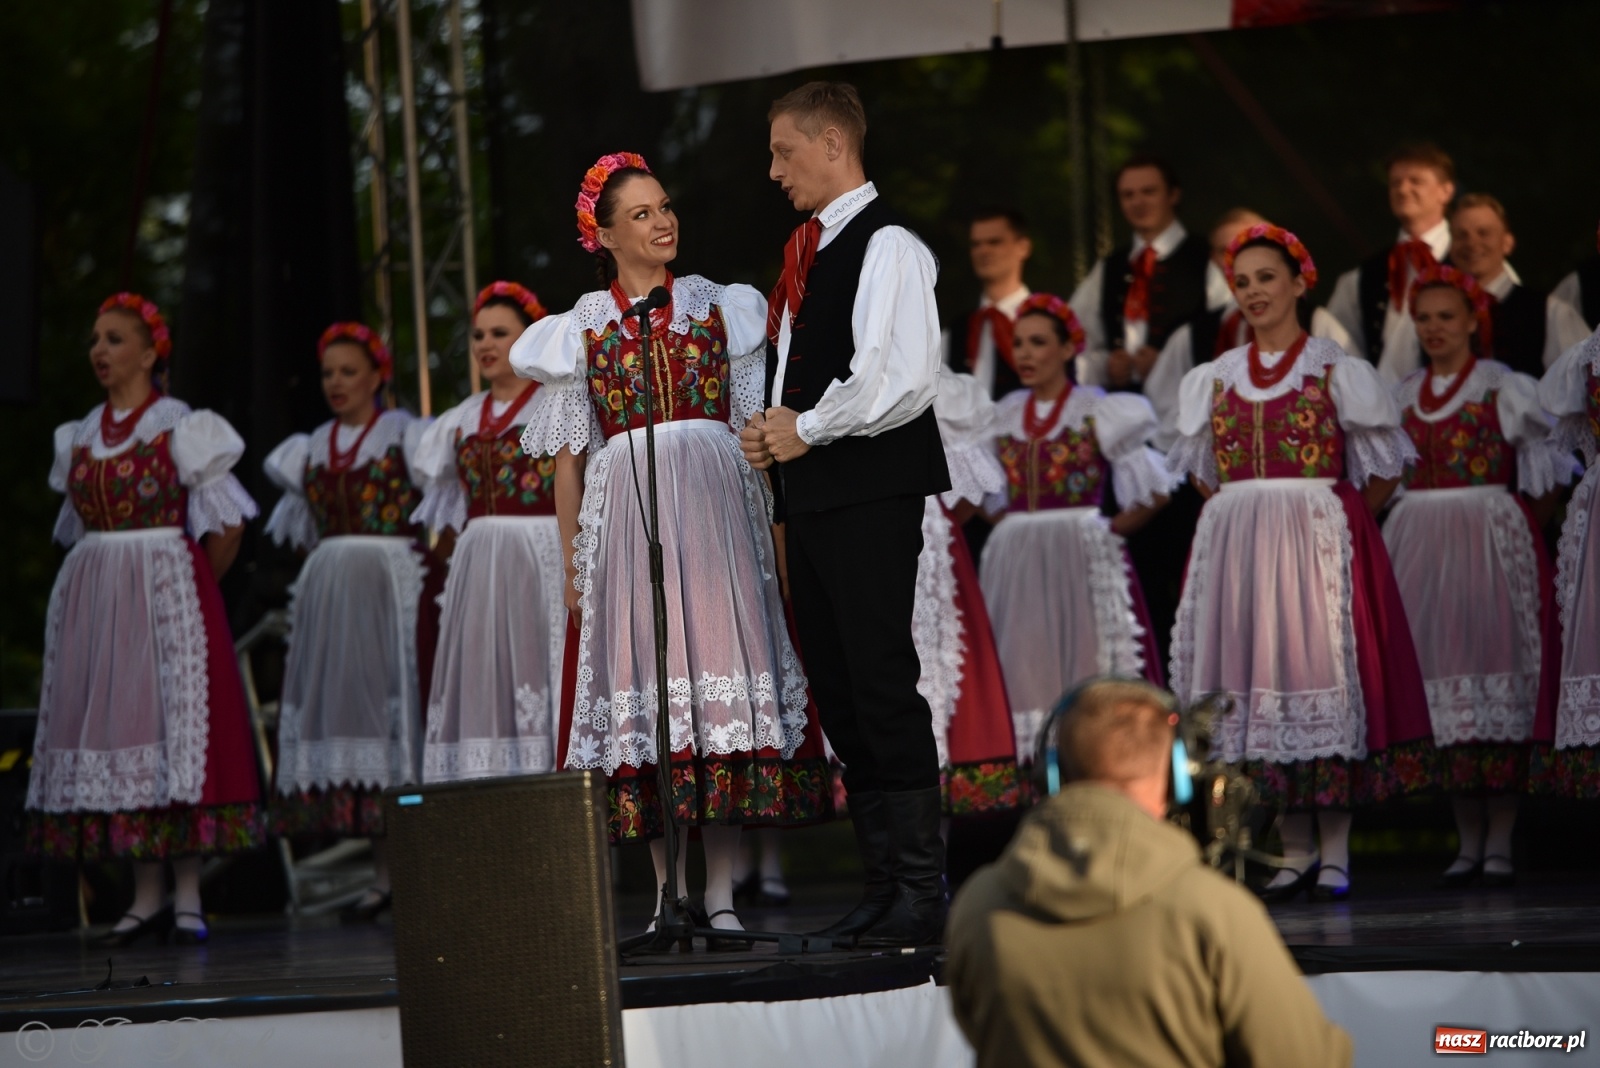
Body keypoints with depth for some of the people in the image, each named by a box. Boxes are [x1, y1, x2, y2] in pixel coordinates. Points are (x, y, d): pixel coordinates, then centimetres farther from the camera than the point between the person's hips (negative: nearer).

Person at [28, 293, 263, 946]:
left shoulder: (179, 426, -3)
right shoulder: (80, 437, 13)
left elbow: (227, 524, -4)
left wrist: (191, 588, 2)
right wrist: (106, 581, 10)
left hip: (168, 590, -5)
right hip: (92, 597, 5)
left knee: (175, 719, -7)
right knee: (113, 721, 1)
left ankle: (187, 895, -5)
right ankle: (147, 896, 4)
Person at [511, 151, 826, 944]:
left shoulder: (714, 307, 12)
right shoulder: (584, 327, 11)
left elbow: (755, 423, 10)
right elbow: (567, 453, 11)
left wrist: (773, 519, 0)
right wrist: (570, 556, 3)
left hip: (716, 504, 0)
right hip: (625, 506, 0)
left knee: (717, 643, -9)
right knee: (645, 671, -3)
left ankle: (720, 894, -8)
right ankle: (668, 894, 2)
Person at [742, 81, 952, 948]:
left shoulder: (885, 245, -10)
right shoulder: (808, 247, 18)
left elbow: (900, 380, -20)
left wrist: (804, 430, -11)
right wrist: (772, 432, 8)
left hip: (870, 492, -9)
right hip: (811, 491, 9)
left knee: (883, 682, -9)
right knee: (837, 688, 10)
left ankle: (922, 892, -6)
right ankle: (884, 884, 15)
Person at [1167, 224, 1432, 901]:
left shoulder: (1335, 371, 2)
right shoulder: (1216, 380, 13)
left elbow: (1386, 469, 4)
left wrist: (1333, 520, -1)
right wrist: (1250, 517, 10)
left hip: (1321, 539, -4)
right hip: (1237, 545, 4)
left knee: (1323, 666, -8)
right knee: (1260, 673, 0)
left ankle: (1335, 853, -5)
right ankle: (1294, 855, 5)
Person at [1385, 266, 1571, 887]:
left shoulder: (1504, 388, 1)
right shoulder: (1403, 398, 14)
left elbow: (1545, 475, 1)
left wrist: (1526, 530, -6)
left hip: (1491, 540, -4)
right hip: (1420, 546, 4)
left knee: (1495, 666, -8)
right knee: (1441, 678, 1)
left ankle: (1500, 842, -6)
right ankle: (1468, 841, 6)